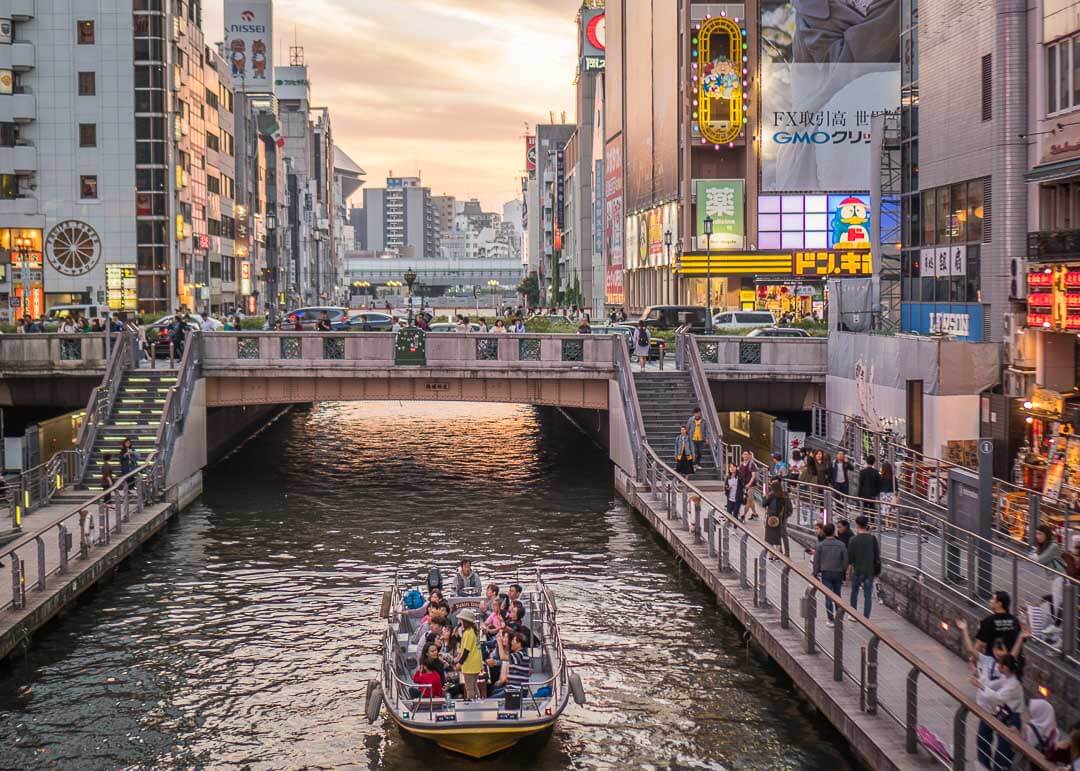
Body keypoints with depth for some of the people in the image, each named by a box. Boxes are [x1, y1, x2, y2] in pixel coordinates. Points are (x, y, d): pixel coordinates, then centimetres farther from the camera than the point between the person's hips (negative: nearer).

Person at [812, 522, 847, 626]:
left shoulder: (820, 546, -6)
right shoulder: (841, 545, -3)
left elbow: (816, 562, -3)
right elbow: (845, 561, 1)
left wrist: (815, 575, 6)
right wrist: (843, 573, 14)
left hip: (826, 574, -2)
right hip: (838, 574, 2)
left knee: (828, 597, 1)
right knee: (838, 596, 14)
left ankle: (831, 620, 1)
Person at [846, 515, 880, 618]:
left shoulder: (853, 540, -11)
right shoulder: (872, 538, -5)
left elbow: (850, 559, -8)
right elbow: (877, 556, -1)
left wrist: (848, 572, 3)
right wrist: (877, 571, 10)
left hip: (857, 571, -1)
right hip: (869, 571, 1)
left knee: (854, 592, 18)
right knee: (868, 595, 5)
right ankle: (866, 618, 5)